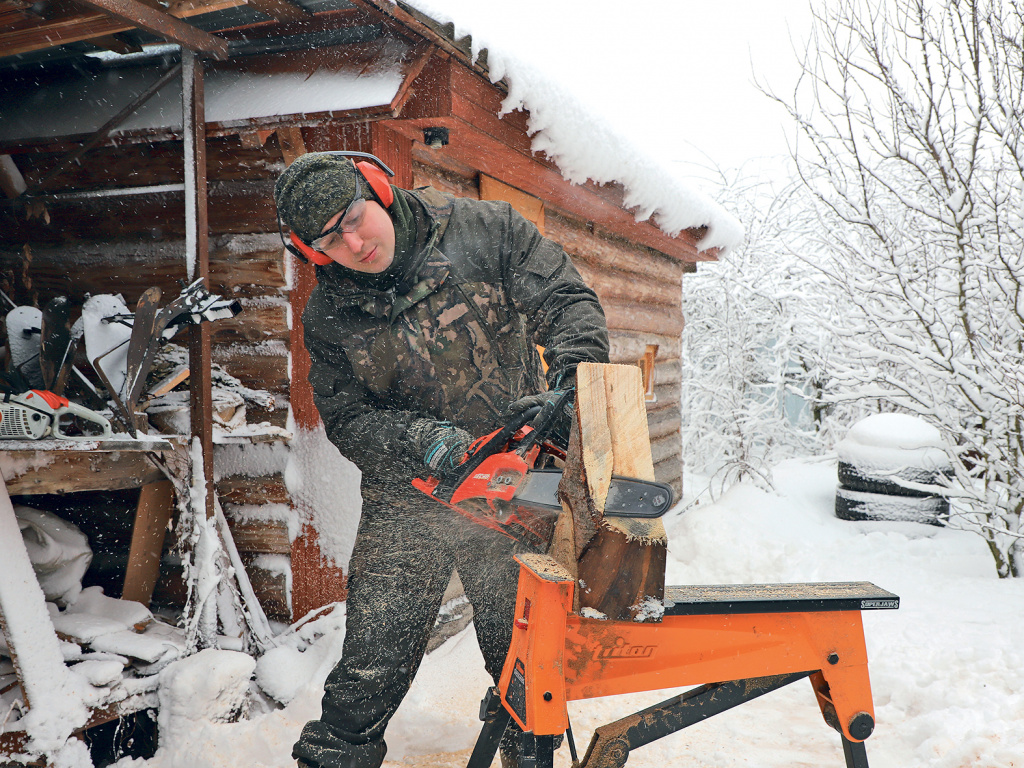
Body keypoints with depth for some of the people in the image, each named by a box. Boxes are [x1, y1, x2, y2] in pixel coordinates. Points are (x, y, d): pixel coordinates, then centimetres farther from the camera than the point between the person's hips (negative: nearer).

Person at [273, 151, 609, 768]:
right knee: (374, 659, 2)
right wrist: (416, 439, -22)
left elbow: (568, 301, -9)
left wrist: (570, 384, -27)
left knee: (522, 652, 12)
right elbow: (347, 419, -3)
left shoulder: (485, 232, -8)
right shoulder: (329, 317, -3)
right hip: (407, 497, 1)